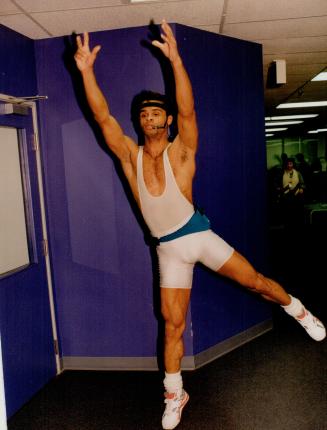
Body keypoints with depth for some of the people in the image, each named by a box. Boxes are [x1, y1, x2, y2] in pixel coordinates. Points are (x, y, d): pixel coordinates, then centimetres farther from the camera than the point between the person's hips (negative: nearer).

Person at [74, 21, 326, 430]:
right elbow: (102, 116, -11)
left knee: (255, 281, 5)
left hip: (199, 235, -2)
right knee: (173, 324, 7)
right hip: (168, 249, 2)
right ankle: (175, 395, 25)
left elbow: (188, 110, -25)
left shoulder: (181, 151, -8)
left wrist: (175, 61, -35)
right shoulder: (130, 155, -2)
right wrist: (86, 71, -22)